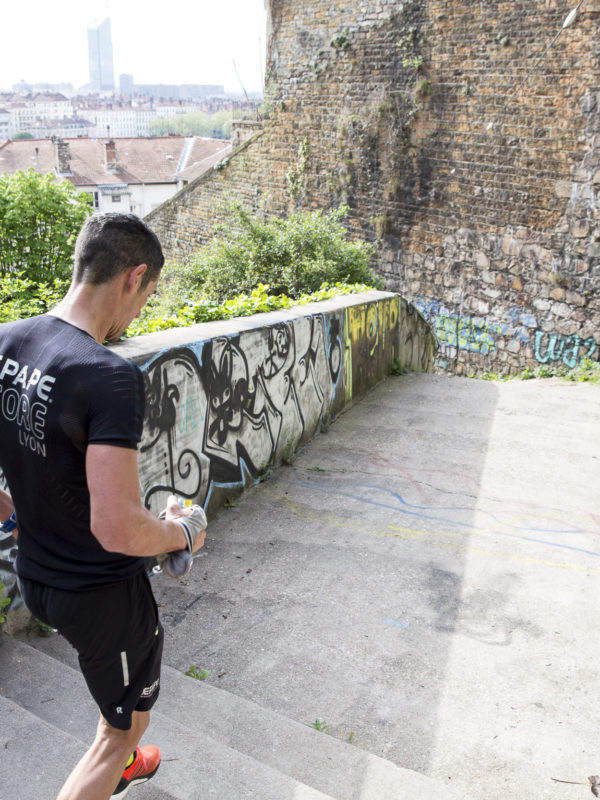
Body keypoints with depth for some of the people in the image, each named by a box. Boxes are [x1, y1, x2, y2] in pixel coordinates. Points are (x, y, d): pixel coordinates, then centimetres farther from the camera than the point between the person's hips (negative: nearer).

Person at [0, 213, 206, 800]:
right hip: (101, 592, -8)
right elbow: (118, 529, -33)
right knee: (124, 726, 21)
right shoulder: (111, 377, -31)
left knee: (121, 678, 36)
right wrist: (183, 532, -13)